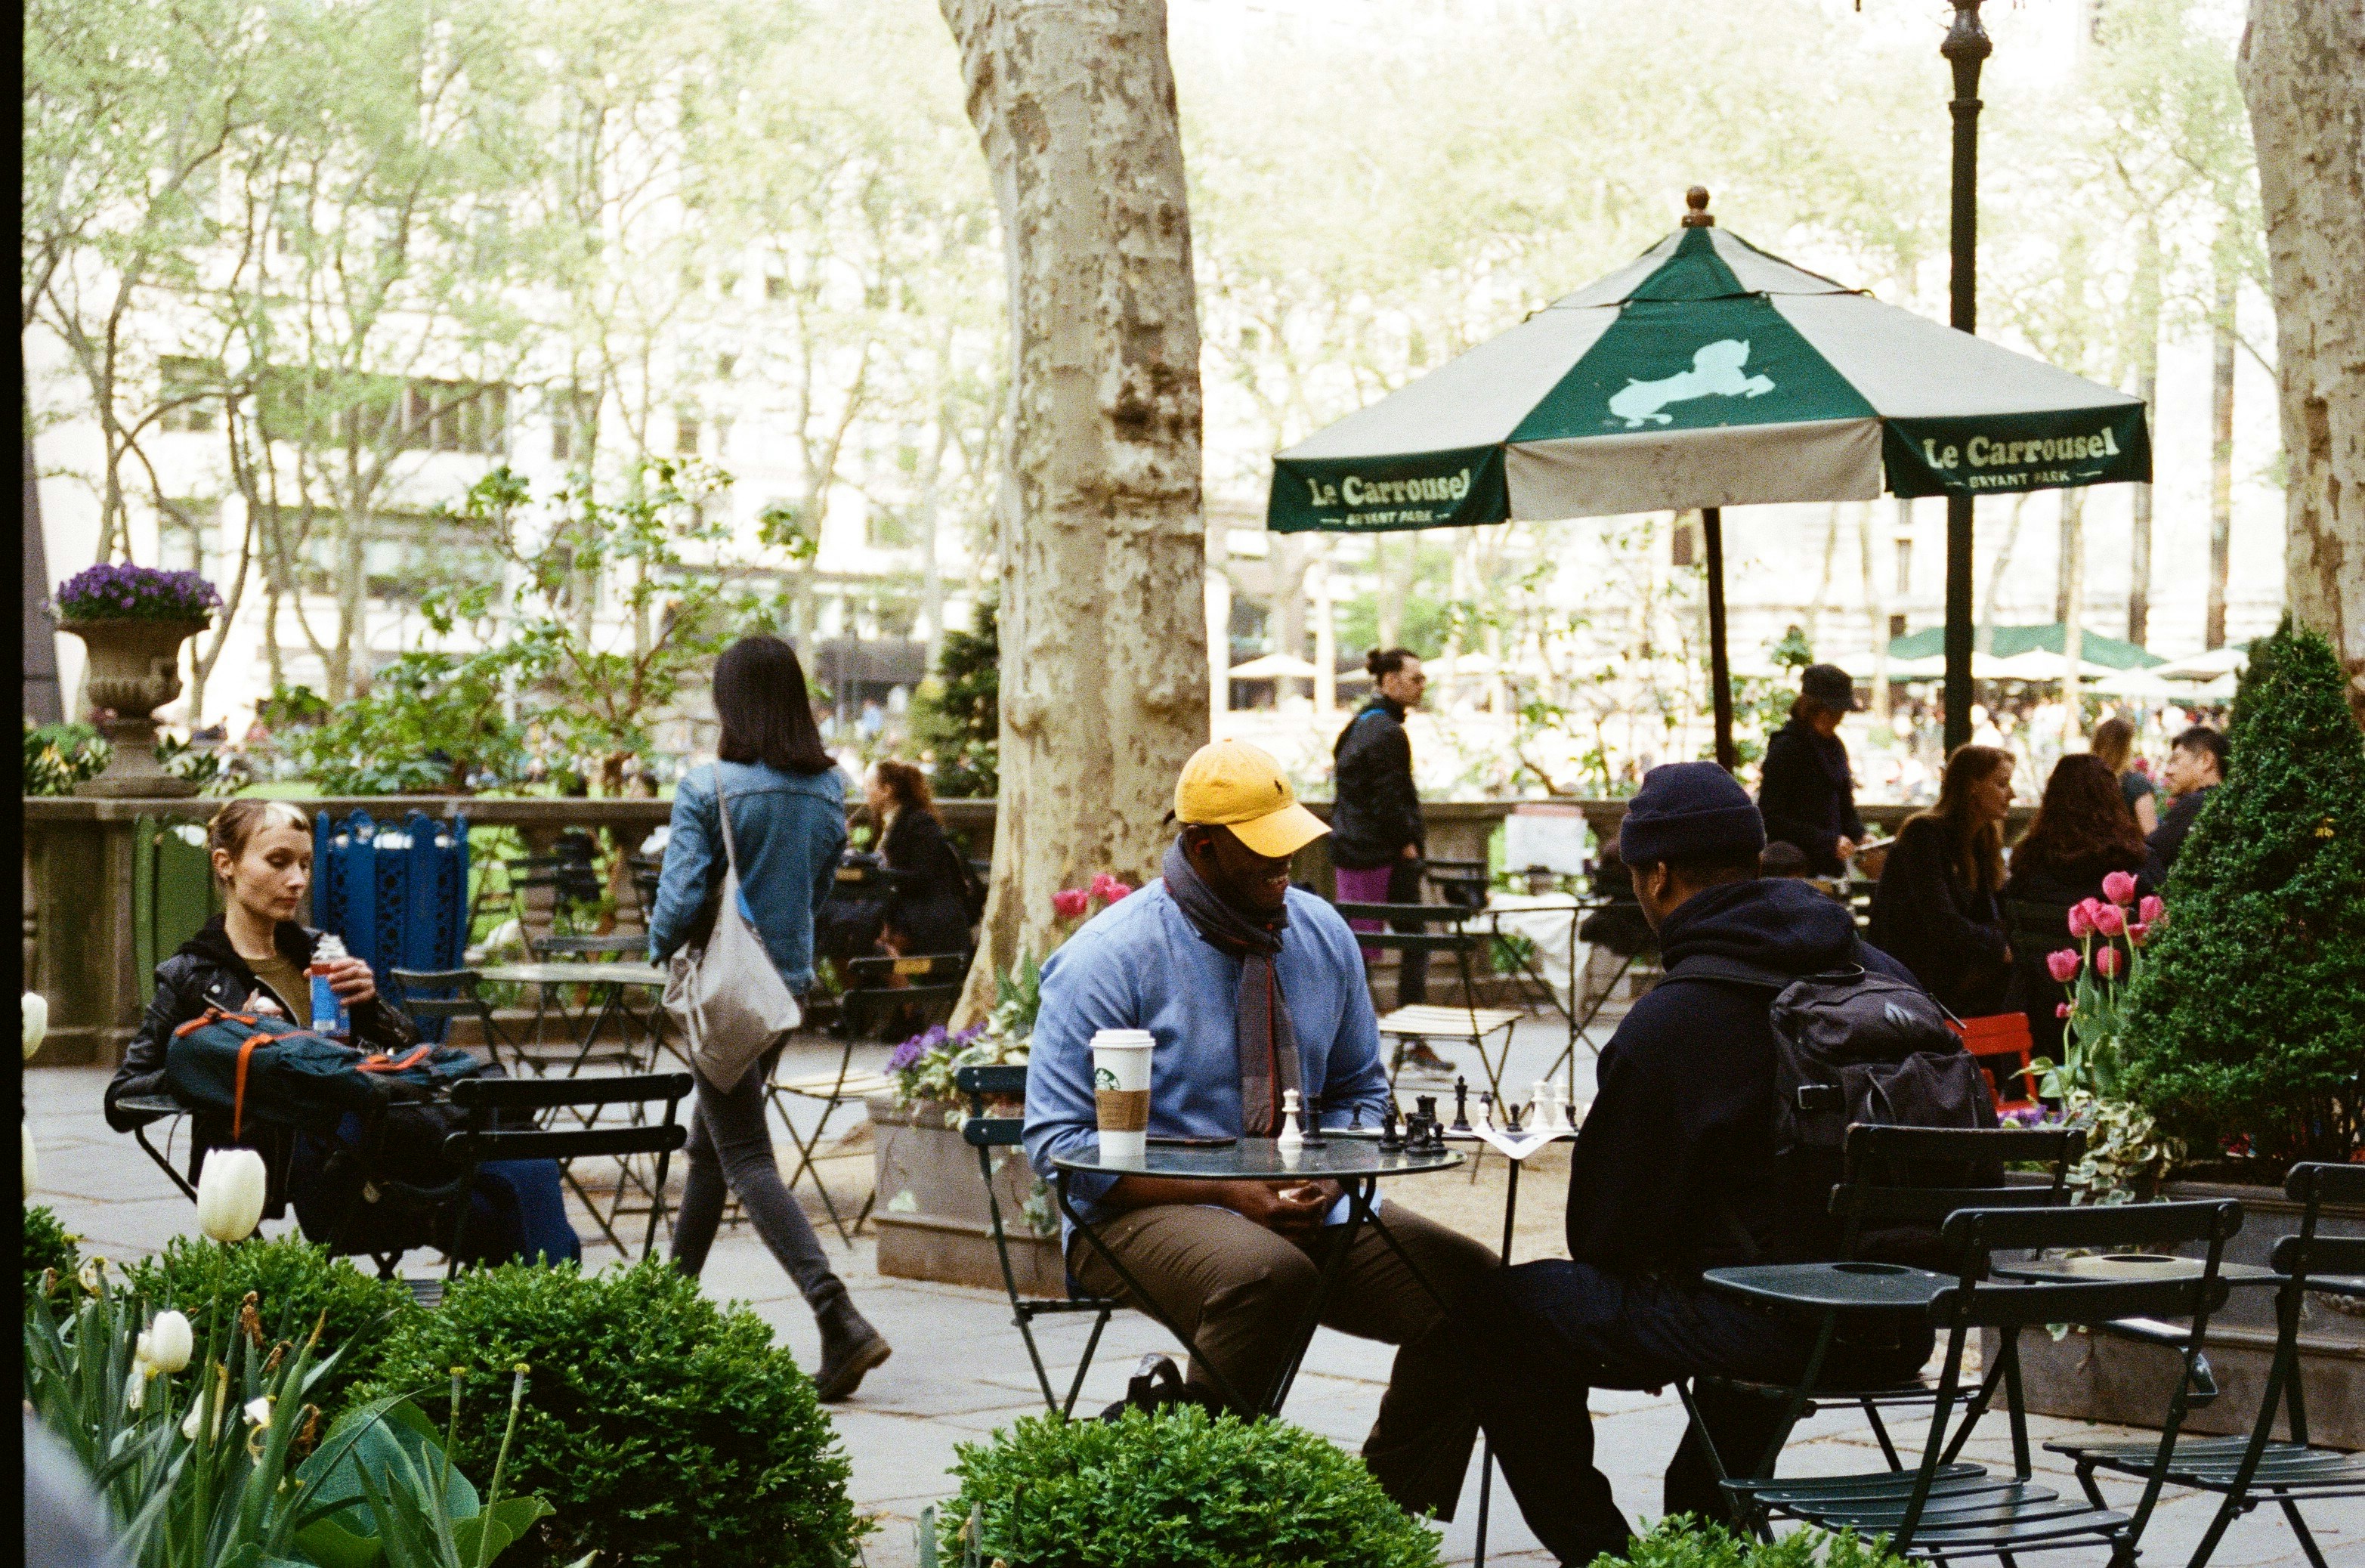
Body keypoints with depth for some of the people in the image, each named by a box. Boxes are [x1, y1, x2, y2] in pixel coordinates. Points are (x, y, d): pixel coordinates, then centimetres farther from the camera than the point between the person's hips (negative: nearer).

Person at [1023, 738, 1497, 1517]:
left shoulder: (1322, 935, 8)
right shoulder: (1108, 958, -9)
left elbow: (1359, 1089, 21)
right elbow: (1059, 1143, -10)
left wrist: (1329, 1173, -4)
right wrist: (1229, 1194, -19)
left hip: (1301, 1206, 6)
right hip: (1147, 1212, -6)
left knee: (1465, 1280, -17)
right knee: (1268, 1273, -38)